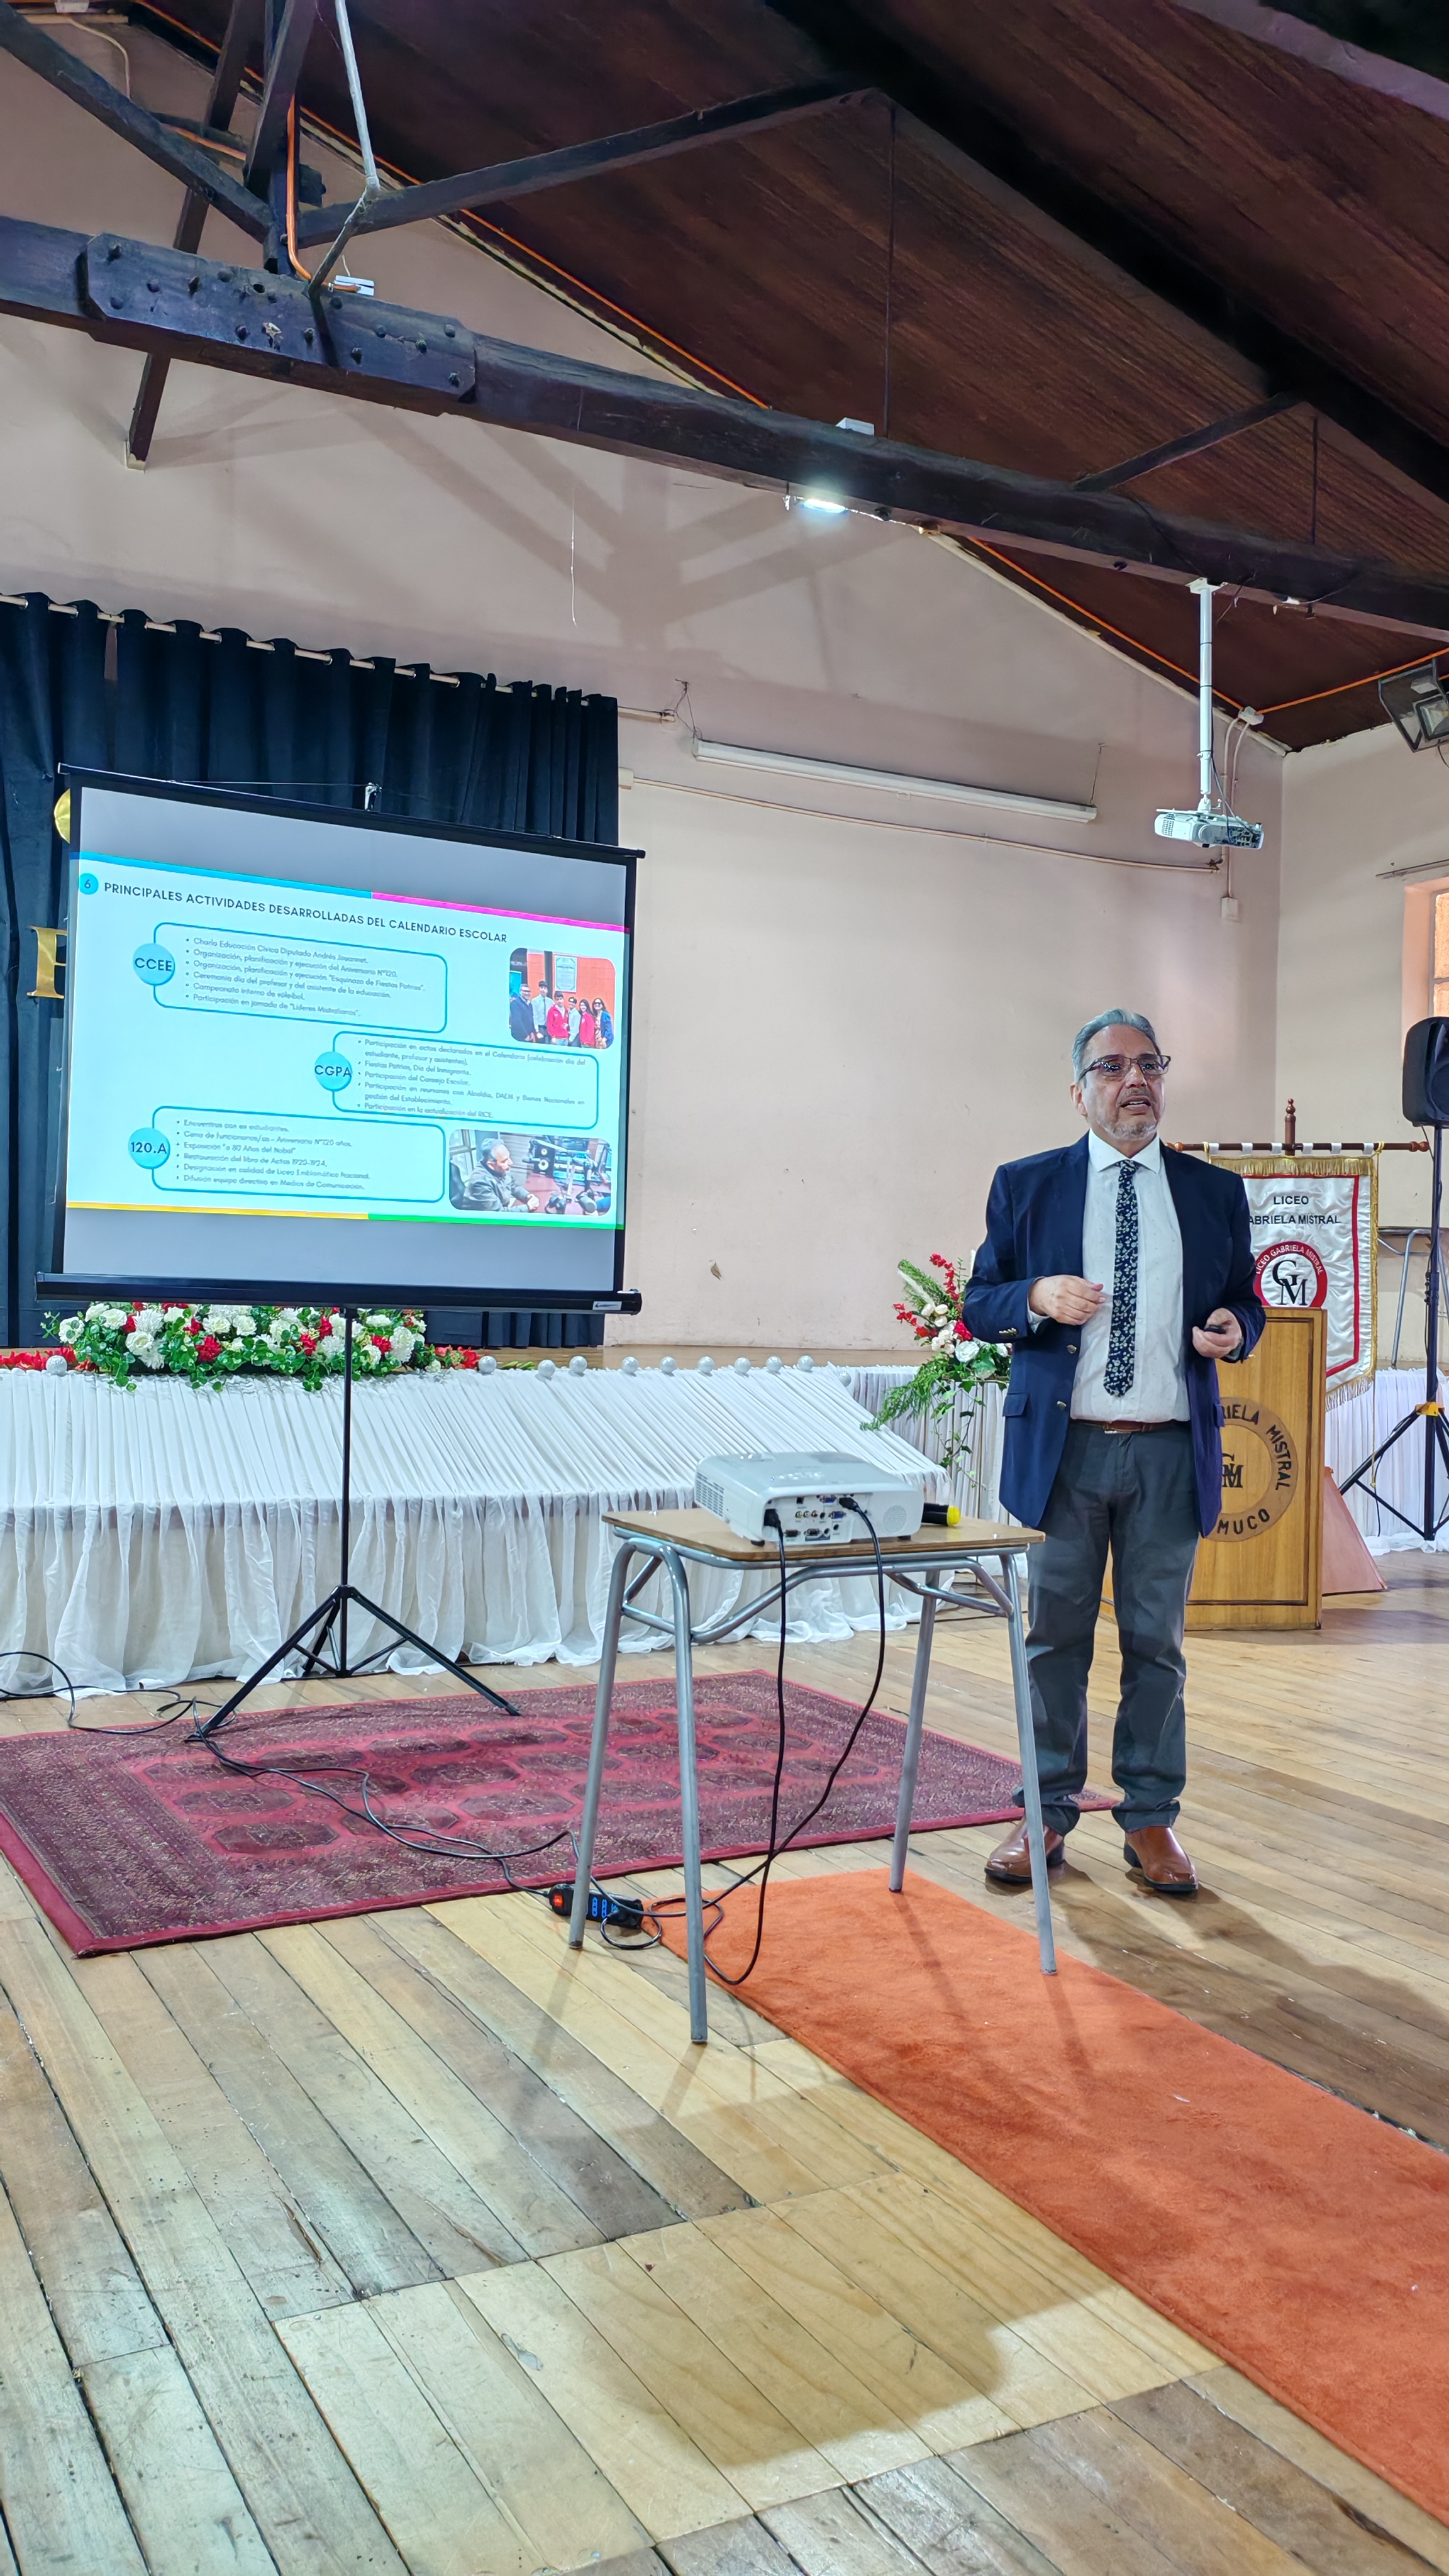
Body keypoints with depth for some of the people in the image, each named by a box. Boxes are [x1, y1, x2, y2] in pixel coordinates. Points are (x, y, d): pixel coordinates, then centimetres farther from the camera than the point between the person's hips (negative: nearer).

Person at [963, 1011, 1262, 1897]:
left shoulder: (1216, 1192, 9)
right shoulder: (1026, 1186, 5)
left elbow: (1244, 1300, 14)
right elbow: (979, 1305, 4)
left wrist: (1233, 1327, -9)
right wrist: (1036, 1297, -16)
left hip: (1171, 1454, 1)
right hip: (1064, 1449, -1)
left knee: (1157, 1642, 9)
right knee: (1056, 1638, 7)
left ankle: (1151, 1818, 21)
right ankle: (1048, 1814, 20)